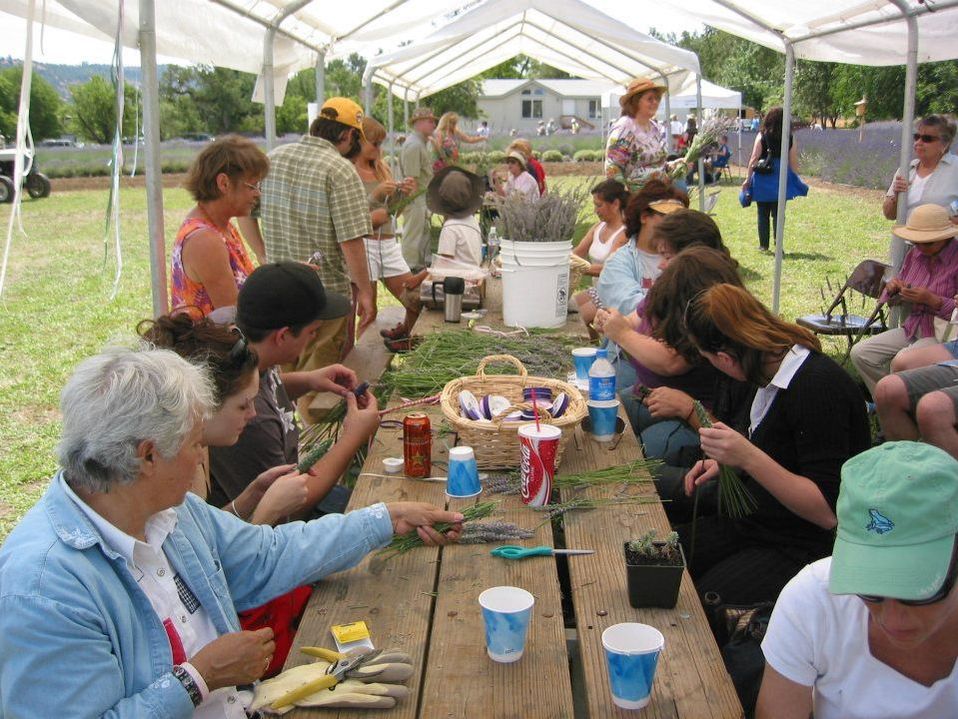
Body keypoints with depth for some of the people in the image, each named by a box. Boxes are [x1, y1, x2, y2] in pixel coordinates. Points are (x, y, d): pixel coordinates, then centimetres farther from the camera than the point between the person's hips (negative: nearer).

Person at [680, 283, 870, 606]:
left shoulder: (819, 386, -23)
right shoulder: (776, 374, 5)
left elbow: (828, 511, -24)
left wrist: (749, 458, -33)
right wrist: (726, 463, 9)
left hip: (799, 551, -9)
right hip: (752, 525, 9)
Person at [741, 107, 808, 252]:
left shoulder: (762, 136, -4)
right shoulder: (790, 139, 0)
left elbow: (754, 158, -6)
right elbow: (793, 162, 2)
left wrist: (748, 178, -1)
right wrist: (795, 181, 12)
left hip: (762, 179, -1)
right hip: (782, 179, 1)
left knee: (763, 214, 8)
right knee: (778, 214, 7)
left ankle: (764, 245, 12)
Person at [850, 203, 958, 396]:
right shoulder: (915, 254, 8)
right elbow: (897, 300, 18)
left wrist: (931, 300, -24)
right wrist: (892, 288, -4)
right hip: (912, 328, 7)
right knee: (860, 353, -8)